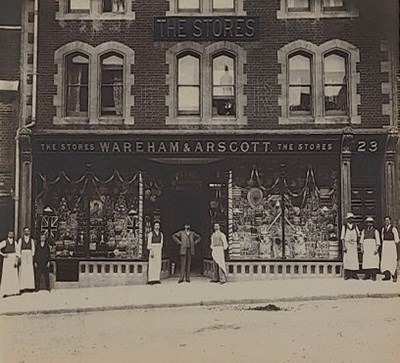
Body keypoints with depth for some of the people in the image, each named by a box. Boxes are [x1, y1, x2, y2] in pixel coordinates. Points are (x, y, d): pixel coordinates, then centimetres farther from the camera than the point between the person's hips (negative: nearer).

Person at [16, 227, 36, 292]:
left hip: (30, 256, 1)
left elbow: (33, 249, 9)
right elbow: (18, 249, 4)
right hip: (23, 256, -1)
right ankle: (22, 287, -5)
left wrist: (32, 257, -2)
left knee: (30, 271, -4)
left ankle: (30, 287, -2)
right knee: (23, 271, -6)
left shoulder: (31, 240, 11)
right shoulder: (20, 240, 7)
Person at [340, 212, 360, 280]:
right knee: (346, 259, -4)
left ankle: (354, 274, 6)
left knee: (354, 259, 0)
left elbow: (358, 235, 15)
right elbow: (342, 238, -3)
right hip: (347, 244, -2)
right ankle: (347, 275, 2)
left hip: (354, 245, 2)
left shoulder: (355, 226, 8)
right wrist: (343, 246, -11)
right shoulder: (344, 227, 0)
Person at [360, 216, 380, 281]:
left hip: (373, 247, -3)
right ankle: (367, 275, 5)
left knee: (374, 261, -7)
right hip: (366, 247, 3)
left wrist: (376, 249, -11)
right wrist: (361, 248, 2)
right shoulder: (364, 231, 14)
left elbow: (378, 241, -2)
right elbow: (361, 240, 11)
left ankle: (374, 276, -6)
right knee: (366, 261, 0)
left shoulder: (375, 231, 3)